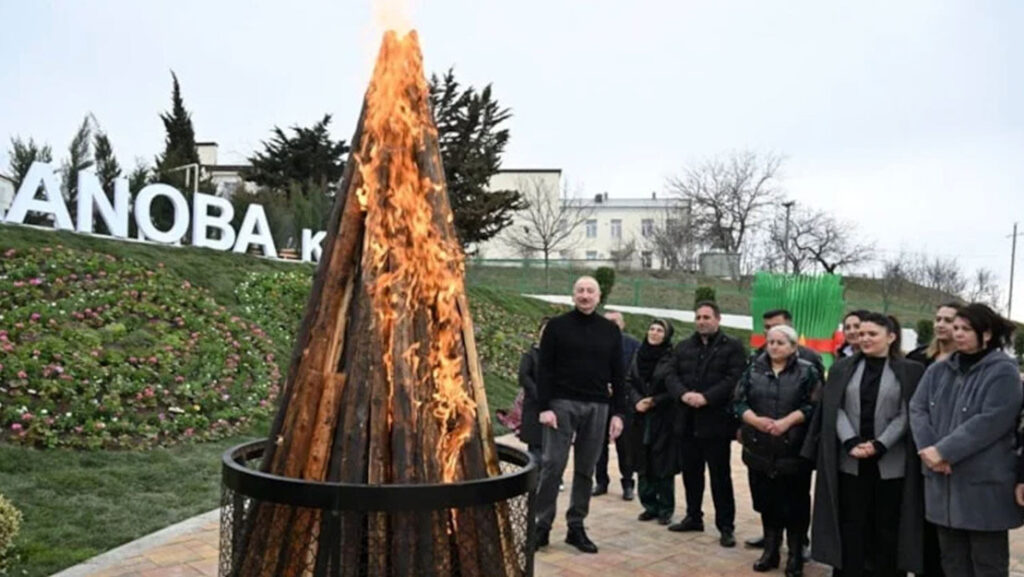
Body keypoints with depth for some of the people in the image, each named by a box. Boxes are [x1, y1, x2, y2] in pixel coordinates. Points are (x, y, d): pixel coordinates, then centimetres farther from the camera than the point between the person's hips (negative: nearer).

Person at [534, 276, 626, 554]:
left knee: (586, 469, 7)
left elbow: (617, 374, 10)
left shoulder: (610, 330, 9)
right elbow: (545, 370, -2)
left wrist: (618, 412, 3)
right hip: (562, 404, -3)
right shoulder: (557, 326, 1)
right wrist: (544, 407, -11)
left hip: (596, 407, 3)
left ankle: (576, 527, 16)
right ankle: (542, 525, 5)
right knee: (552, 465, -5)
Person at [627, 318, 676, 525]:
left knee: (663, 466, 0)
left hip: (664, 419, -5)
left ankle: (665, 509, 11)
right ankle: (649, 505, 19)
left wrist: (654, 401, -12)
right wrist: (637, 401, -5)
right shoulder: (639, 354, 8)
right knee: (643, 465, 7)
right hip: (641, 418, 5)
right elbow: (629, 382, 10)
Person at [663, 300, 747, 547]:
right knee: (690, 473, 13)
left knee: (720, 476, 0)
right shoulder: (683, 347, 14)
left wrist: (706, 397, -21)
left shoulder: (732, 347, -1)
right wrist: (684, 394, -14)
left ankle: (726, 526, 8)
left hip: (716, 421, -5)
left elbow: (734, 379, -12)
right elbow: (670, 374, 5)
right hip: (686, 421, 5)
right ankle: (693, 517, 27)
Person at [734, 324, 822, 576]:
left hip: (794, 450, -3)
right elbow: (739, 402, 3)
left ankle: (795, 555, 17)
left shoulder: (808, 371, -1)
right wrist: (755, 420, -14)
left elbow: (813, 406, -8)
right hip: (760, 449, 3)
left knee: (794, 504, 3)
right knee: (766, 501, 11)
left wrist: (787, 421, -19)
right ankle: (770, 551, 24)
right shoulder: (754, 370, 8)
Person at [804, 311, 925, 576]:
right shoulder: (842, 368, 7)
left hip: (891, 463, -2)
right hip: (849, 461, 2)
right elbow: (834, 409, 0)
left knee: (887, 528, 6)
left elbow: (907, 414, -5)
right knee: (850, 526, 7)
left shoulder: (910, 372, 1)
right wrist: (851, 442, -14)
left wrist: (880, 445, -16)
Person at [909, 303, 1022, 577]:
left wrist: (943, 451, -19)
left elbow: (990, 422, -18)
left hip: (984, 485, -5)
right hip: (943, 484, 6)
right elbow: (917, 409, 4)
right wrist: (928, 448, -13)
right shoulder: (939, 370, 11)